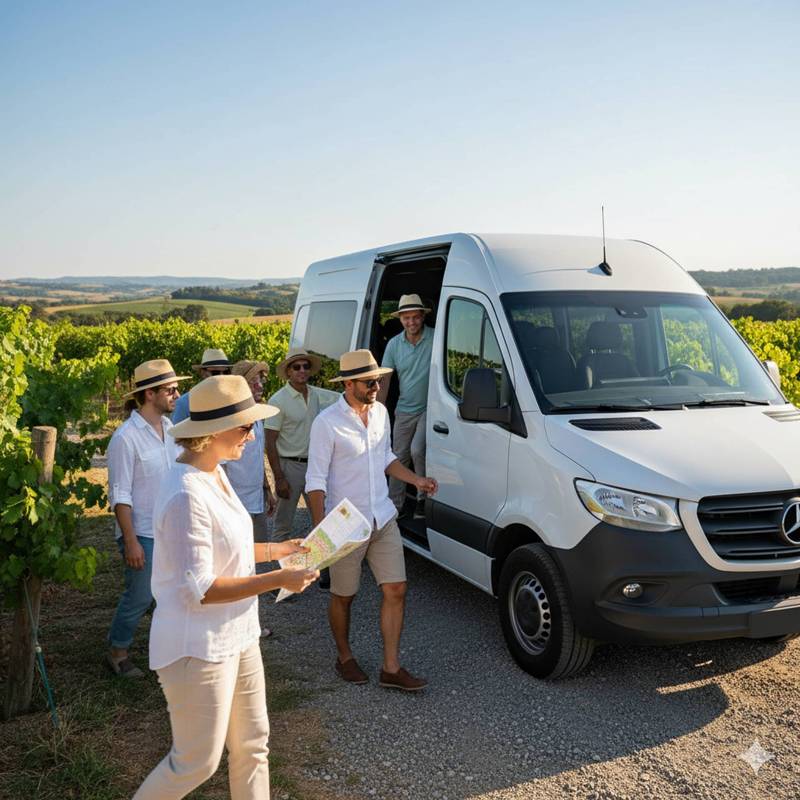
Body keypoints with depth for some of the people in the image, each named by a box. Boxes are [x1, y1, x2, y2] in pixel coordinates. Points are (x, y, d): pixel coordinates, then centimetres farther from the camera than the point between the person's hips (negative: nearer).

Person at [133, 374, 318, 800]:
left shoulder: (215, 474, 4)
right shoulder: (186, 495, -27)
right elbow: (198, 589, -27)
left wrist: (276, 549, 9)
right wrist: (278, 580, -22)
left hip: (237, 638, 9)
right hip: (198, 649, -9)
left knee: (252, 744, 19)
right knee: (197, 762, 7)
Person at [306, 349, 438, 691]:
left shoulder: (380, 412, 5)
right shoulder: (327, 423, -15)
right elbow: (315, 480, -14)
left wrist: (415, 480, 7)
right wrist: (319, 530, -19)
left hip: (383, 520, 6)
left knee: (396, 590, 4)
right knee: (343, 597, 10)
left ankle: (391, 669, 14)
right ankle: (345, 659, 33)